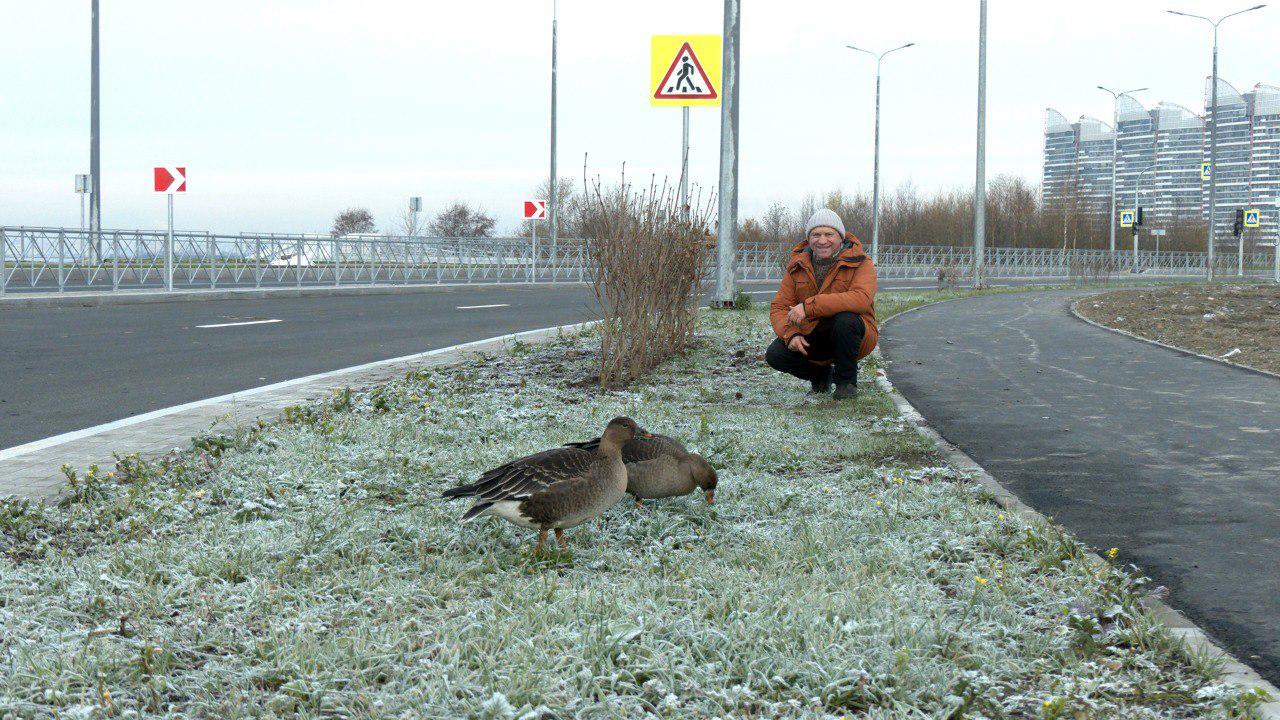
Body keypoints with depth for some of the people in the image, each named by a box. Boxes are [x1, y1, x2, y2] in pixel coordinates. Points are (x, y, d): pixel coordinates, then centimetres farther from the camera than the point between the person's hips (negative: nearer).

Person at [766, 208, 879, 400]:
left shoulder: (860, 263, -13)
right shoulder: (798, 267, 1)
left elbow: (862, 298, -33)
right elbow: (779, 307, -2)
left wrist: (809, 306, -37)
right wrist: (791, 334, -26)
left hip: (855, 337, -4)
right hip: (812, 338, 4)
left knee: (845, 319, -36)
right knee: (775, 355, -20)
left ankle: (847, 380, -11)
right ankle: (821, 374, 11)